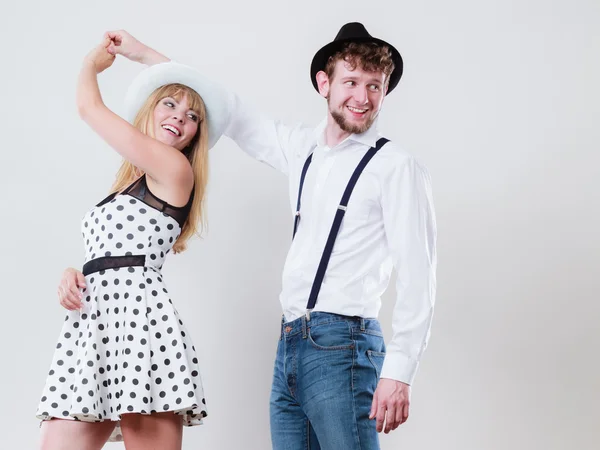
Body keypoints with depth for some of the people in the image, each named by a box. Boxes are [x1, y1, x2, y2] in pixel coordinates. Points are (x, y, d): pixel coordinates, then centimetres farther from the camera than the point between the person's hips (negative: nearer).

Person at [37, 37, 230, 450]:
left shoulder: (175, 169, 2)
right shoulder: (128, 186, 27)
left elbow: (89, 107, 7)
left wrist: (92, 65, 28)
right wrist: (71, 276, 2)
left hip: (136, 311, -7)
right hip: (92, 324, 8)